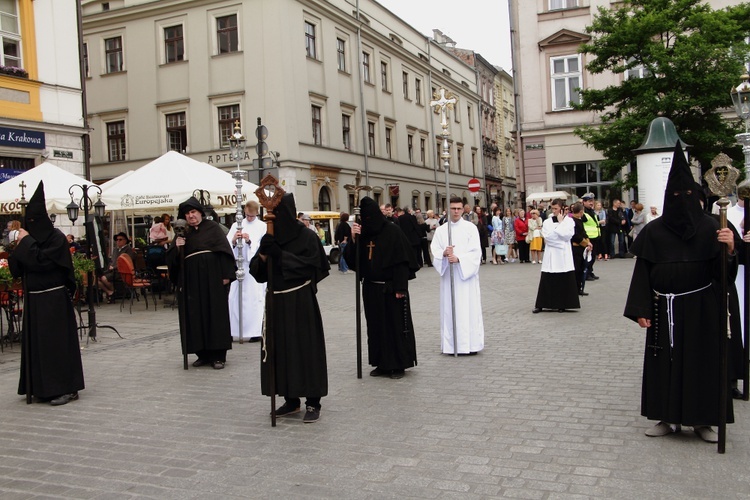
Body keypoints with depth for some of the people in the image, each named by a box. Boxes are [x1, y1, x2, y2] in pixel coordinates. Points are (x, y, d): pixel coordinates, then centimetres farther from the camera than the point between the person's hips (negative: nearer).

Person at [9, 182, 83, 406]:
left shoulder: (56, 237, -9)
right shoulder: (31, 238, 10)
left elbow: (41, 261, -22)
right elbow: (17, 269, 8)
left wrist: (26, 242, -14)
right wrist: (19, 246, -7)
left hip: (54, 299, -7)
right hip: (33, 298, 7)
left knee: (56, 341, -6)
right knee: (36, 342, 9)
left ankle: (66, 388, 0)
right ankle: (42, 387, 17)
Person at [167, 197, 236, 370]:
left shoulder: (212, 227, 3)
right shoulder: (183, 233, 15)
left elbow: (224, 250, -5)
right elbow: (171, 258, 11)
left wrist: (226, 275, -13)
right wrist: (176, 247, -10)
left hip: (212, 277, -4)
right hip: (191, 280, 4)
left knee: (215, 313, -3)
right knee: (195, 316, 4)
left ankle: (218, 355, 2)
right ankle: (203, 354, 12)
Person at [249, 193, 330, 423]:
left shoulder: (307, 237, -6)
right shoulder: (271, 238, 9)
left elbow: (310, 267, -16)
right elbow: (257, 270, 8)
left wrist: (279, 254, -20)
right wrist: (262, 256, -14)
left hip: (301, 301, -5)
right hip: (276, 301, 6)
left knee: (306, 348, -2)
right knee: (280, 349, 8)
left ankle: (313, 402, 6)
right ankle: (291, 399, 20)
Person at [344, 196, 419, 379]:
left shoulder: (393, 232, -9)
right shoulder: (363, 234, 7)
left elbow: (402, 261, -13)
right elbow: (353, 261, 3)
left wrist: (400, 287, -18)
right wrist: (354, 239, -10)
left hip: (391, 288, -6)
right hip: (371, 288, 6)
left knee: (396, 325, 2)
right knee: (376, 326, 10)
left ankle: (398, 365, 11)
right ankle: (382, 364, 20)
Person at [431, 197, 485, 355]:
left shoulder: (471, 228, 0)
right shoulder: (440, 230, 8)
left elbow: (475, 252, -6)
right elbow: (434, 251, 2)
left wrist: (458, 258, -20)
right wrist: (444, 254, -20)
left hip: (466, 274, -2)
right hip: (447, 275, 2)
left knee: (468, 309, -2)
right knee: (449, 309, 3)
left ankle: (470, 344, 4)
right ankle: (451, 345, 9)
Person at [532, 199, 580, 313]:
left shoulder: (569, 221, 3)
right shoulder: (547, 222, 6)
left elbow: (567, 235, -11)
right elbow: (547, 236, -7)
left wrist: (561, 222, -7)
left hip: (564, 254, -1)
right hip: (551, 254, 1)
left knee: (565, 280, 0)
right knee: (547, 280, 0)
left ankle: (562, 304, 9)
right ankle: (540, 305, 5)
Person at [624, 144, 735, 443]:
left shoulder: (708, 227, -2)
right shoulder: (653, 231, -1)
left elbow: (722, 273, -6)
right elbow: (643, 273, -2)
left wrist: (730, 249, -26)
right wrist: (641, 311, -6)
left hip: (701, 308, 0)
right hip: (665, 309, 1)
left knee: (702, 359, 7)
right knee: (665, 361, 7)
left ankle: (702, 420, 21)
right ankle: (668, 418, 20)